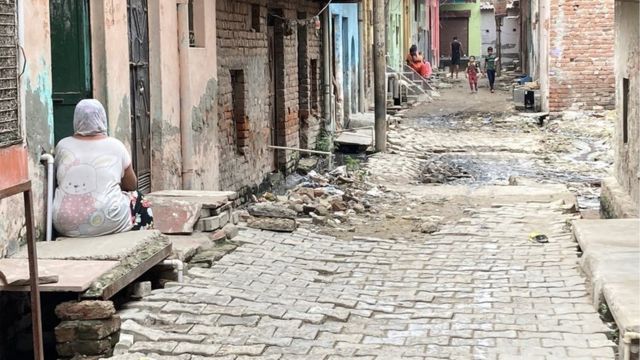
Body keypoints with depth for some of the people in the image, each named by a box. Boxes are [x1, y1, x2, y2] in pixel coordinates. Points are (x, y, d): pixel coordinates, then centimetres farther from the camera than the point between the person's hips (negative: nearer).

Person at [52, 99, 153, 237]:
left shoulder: (63, 146, 3)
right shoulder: (115, 146, -2)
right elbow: (132, 185, 10)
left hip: (66, 226, 2)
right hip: (107, 224, -2)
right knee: (140, 203, 24)